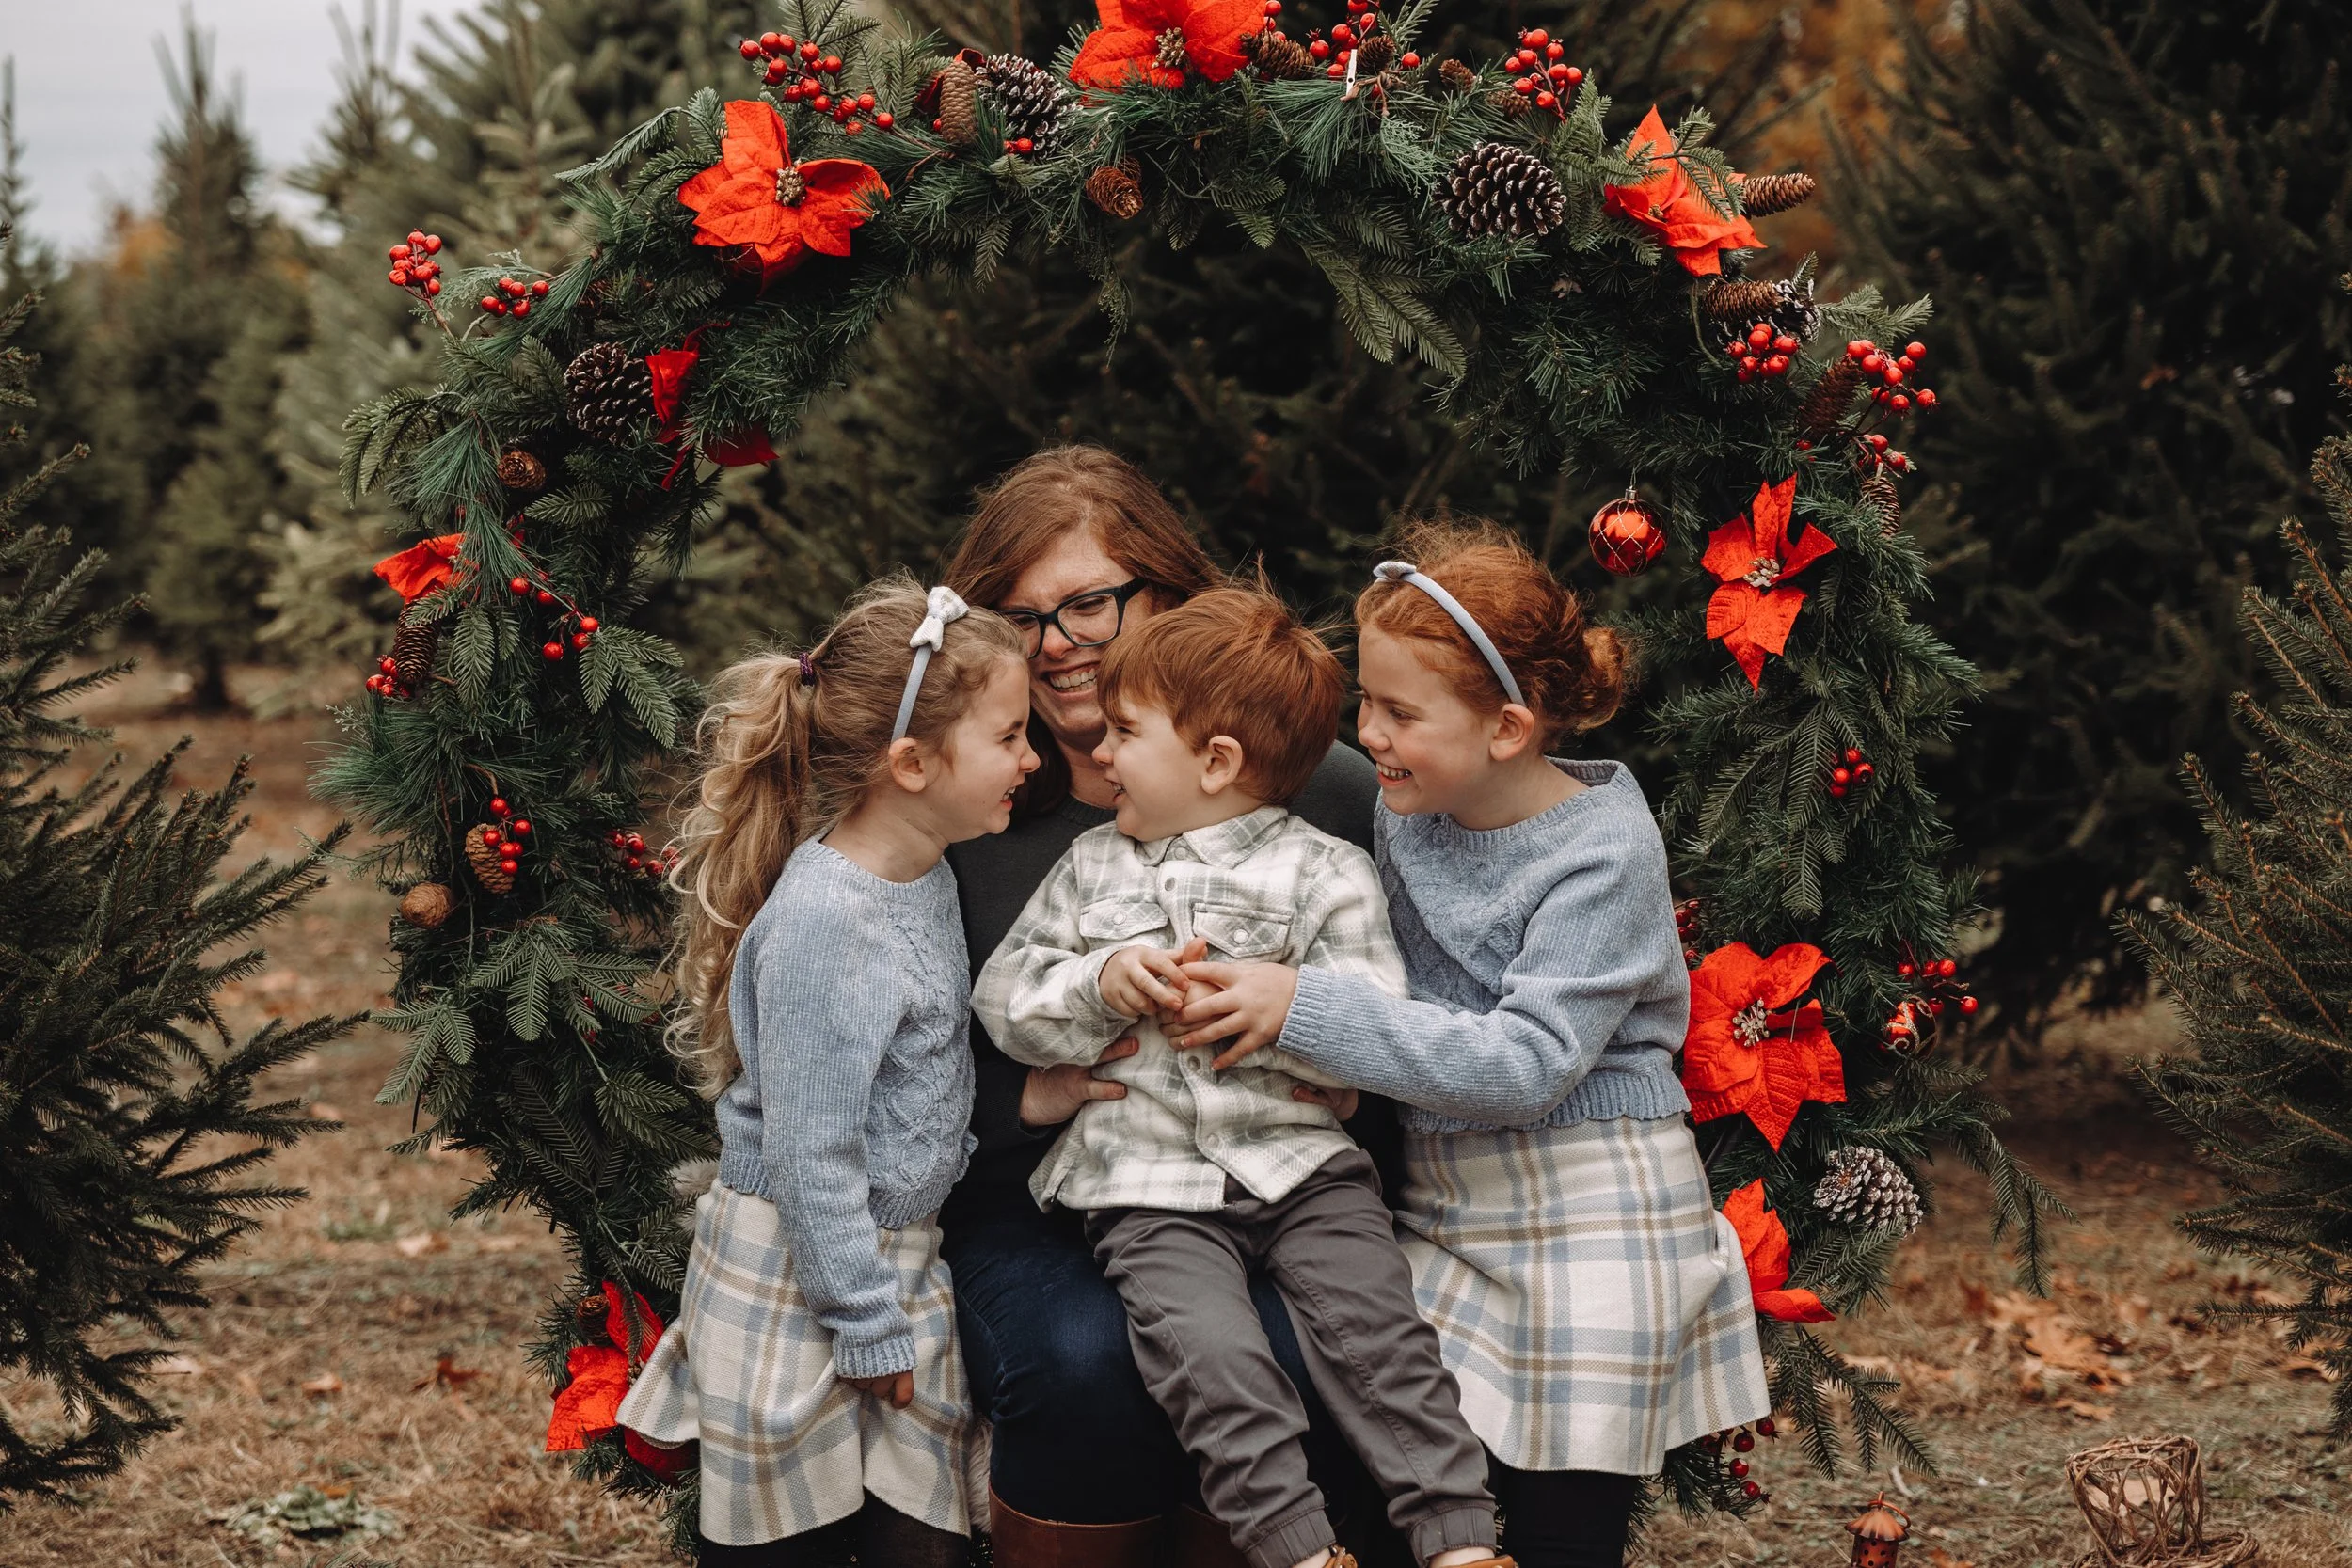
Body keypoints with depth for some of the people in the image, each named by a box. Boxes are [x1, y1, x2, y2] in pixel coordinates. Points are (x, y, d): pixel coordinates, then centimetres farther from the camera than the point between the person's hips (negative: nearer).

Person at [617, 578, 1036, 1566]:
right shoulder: (823, 922, -24)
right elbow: (811, 1153, -22)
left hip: (895, 1257, 8)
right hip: (795, 1282, -8)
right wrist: (869, 1328, -17)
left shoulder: (926, 875, 5)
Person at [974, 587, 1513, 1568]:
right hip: (1147, 1180, 1)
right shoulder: (1091, 867, 14)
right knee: (1207, 1350, -24)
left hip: (1297, 1156, -1)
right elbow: (1003, 1006, 10)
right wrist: (1103, 983, -7)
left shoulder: (1322, 872, 4)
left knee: (1375, 1323, -19)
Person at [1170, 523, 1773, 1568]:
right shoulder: (1405, 814, 4)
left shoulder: (1604, 854, -15)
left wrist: (1305, 1007, -26)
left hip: (1589, 1227, -6)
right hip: (1446, 1222, 6)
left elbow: (1526, 1065, -24)